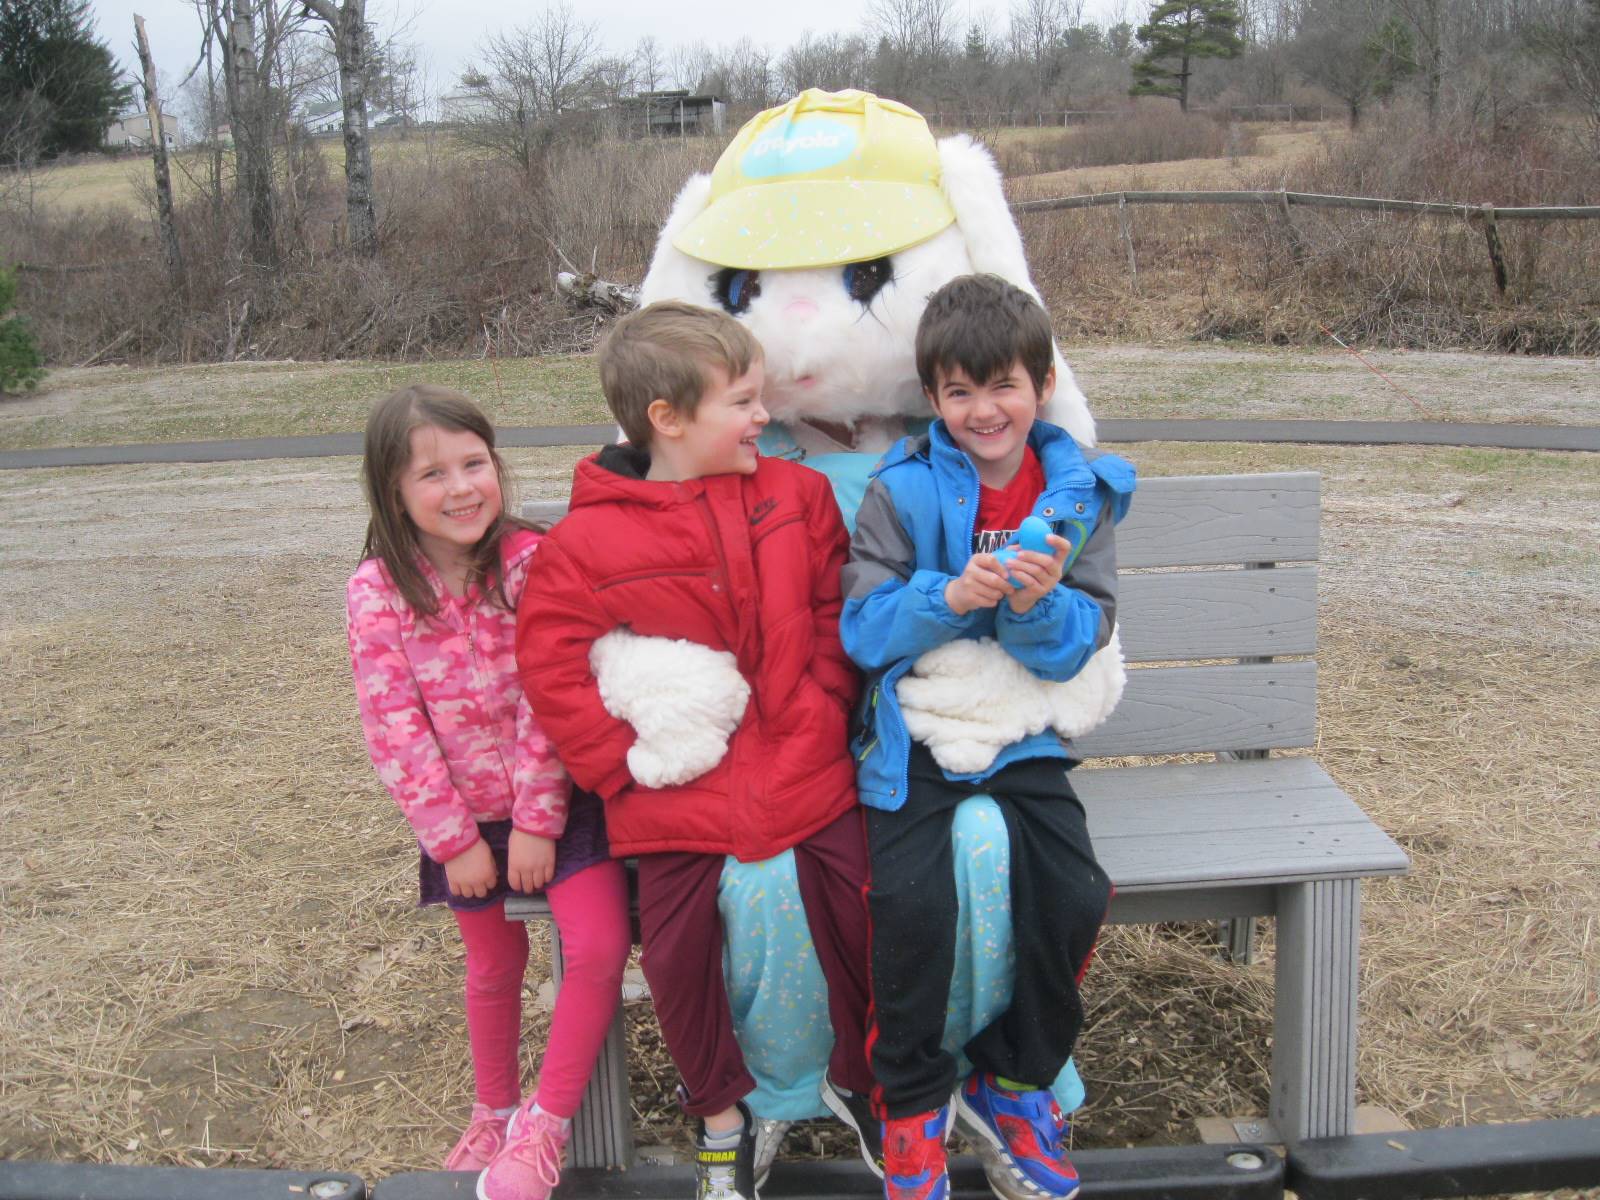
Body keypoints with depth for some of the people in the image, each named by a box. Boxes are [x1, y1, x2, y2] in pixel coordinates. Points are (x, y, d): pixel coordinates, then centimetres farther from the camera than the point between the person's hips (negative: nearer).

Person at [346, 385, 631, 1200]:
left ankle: (546, 1123, 5)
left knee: (599, 947, -16)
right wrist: (454, 839, -11)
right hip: (463, 813, 1)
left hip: (553, 798, -1)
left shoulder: (531, 563, -13)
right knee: (494, 964, 17)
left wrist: (537, 821, -15)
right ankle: (494, 1111, 43)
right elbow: (393, 727, -10)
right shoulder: (378, 590, -11)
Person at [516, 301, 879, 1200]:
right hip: (679, 795, -2)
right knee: (679, 952, 3)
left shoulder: (797, 497, 1)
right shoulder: (588, 542, -9)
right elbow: (549, 665, -6)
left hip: (808, 777, 2)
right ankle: (723, 1109, 30)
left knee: (859, 919, 1)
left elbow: (837, 613, 8)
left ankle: (860, 1079, 30)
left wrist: (823, 711, -3)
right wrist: (624, 762, -9)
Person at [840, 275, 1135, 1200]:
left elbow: (1088, 637, -3)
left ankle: (1012, 1086, 12)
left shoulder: (1080, 491, 3)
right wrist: (950, 597, -26)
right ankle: (914, 1105, 4)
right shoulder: (901, 491, -4)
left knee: (1074, 897, -16)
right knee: (912, 903, -23)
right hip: (914, 736, -2)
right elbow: (862, 625, -9)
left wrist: (1040, 604, -25)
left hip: (1026, 739, 2)